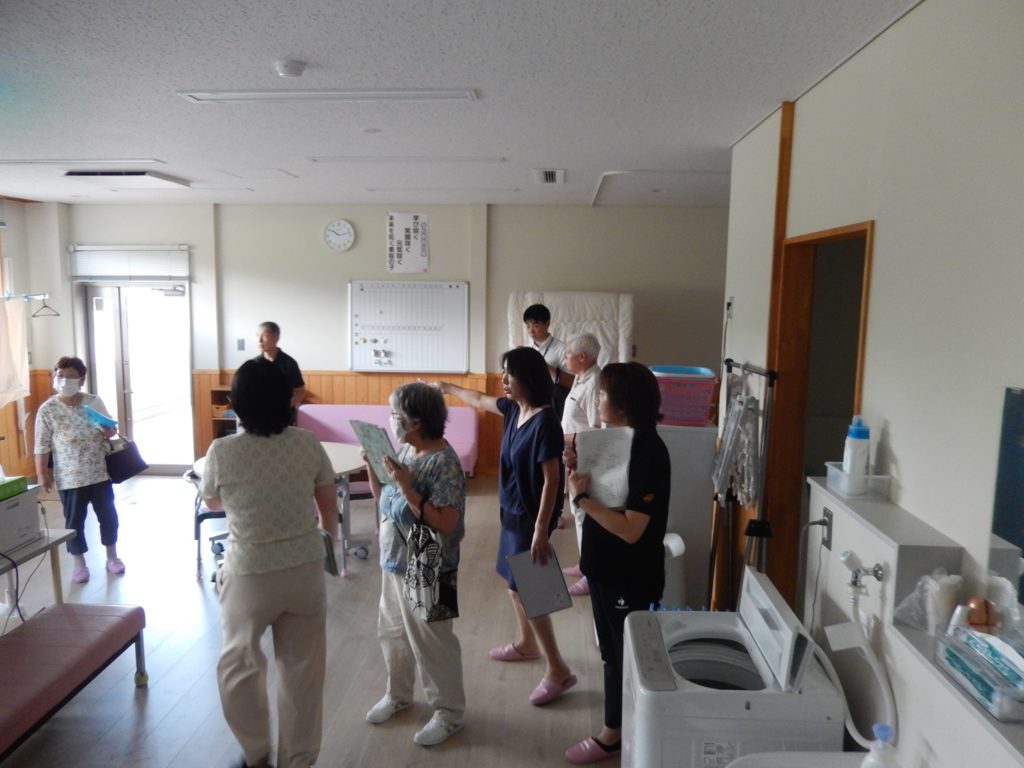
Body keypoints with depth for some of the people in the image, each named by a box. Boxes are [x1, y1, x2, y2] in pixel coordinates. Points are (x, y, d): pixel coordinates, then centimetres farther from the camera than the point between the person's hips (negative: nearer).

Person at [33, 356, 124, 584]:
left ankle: (112, 557, 29)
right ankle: (79, 564, 25)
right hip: (69, 478, -2)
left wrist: (110, 431, -13)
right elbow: (42, 447, -5)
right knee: (74, 520, 8)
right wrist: (42, 474, -6)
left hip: (100, 473, 2)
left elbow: (111, 430, 10)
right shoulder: (47, 410, -7)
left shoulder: (94, 402, -1)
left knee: (108, 515, 12)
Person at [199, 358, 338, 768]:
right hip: (305, 570, 2)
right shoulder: (308, 444, -9)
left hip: (250, 575, -2)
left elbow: (212, 503, 6)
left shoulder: (222, 451, -15)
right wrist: (331, 542, 21)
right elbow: (329, 507, 2)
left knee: (239, 665, 22)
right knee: (303, 669, 16)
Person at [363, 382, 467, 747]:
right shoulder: (403, 450, 1)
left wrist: (406, 487, -30)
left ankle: (448, 713, 27)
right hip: (394, 561, 8)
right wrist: (372, 465, -3)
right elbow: (382, 499, 12)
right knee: (392, 633, 22)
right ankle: (398, 694, 45)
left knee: (431, 642, 7)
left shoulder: (444, 462, -23)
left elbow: (445, 524, -27)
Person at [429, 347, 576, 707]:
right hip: (513, 510, 9)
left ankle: (558, 670, 8)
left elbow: (551, 480, -24)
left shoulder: (545, 422, -24)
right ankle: (527, 644, 41)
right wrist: (448, 388, 37)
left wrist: (541, 530, -25)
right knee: (514, 581, 21)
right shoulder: (513, 409, 2)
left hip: (531, 516, -9)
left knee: (525, 588, -3)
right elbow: (480, 400, 23)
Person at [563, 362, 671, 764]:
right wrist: (577, 467, -7)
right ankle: (619, 727, 39)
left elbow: (631, 529, -28)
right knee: (612, 653, 21)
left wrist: (582, 498, -24)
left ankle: (615, 733, 29)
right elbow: (599, 497, 9)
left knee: (629, 657, 11)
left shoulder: (649, 452, -24)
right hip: (604, 567, 9)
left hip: (632, 578, -9)